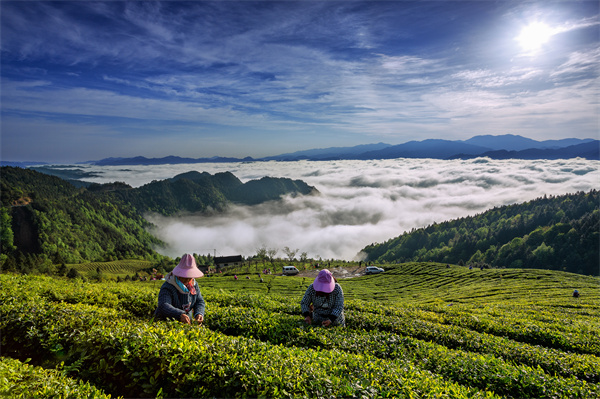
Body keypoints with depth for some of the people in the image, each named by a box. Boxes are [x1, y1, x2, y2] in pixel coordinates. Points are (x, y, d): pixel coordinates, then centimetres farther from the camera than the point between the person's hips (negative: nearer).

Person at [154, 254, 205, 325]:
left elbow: (199, 301, 2)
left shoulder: (194, 285, 0)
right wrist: (180, 315, -49)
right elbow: (163, 306, -33)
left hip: (186, 322, 4)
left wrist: (199, 313, -20)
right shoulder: (167, 287, -19)